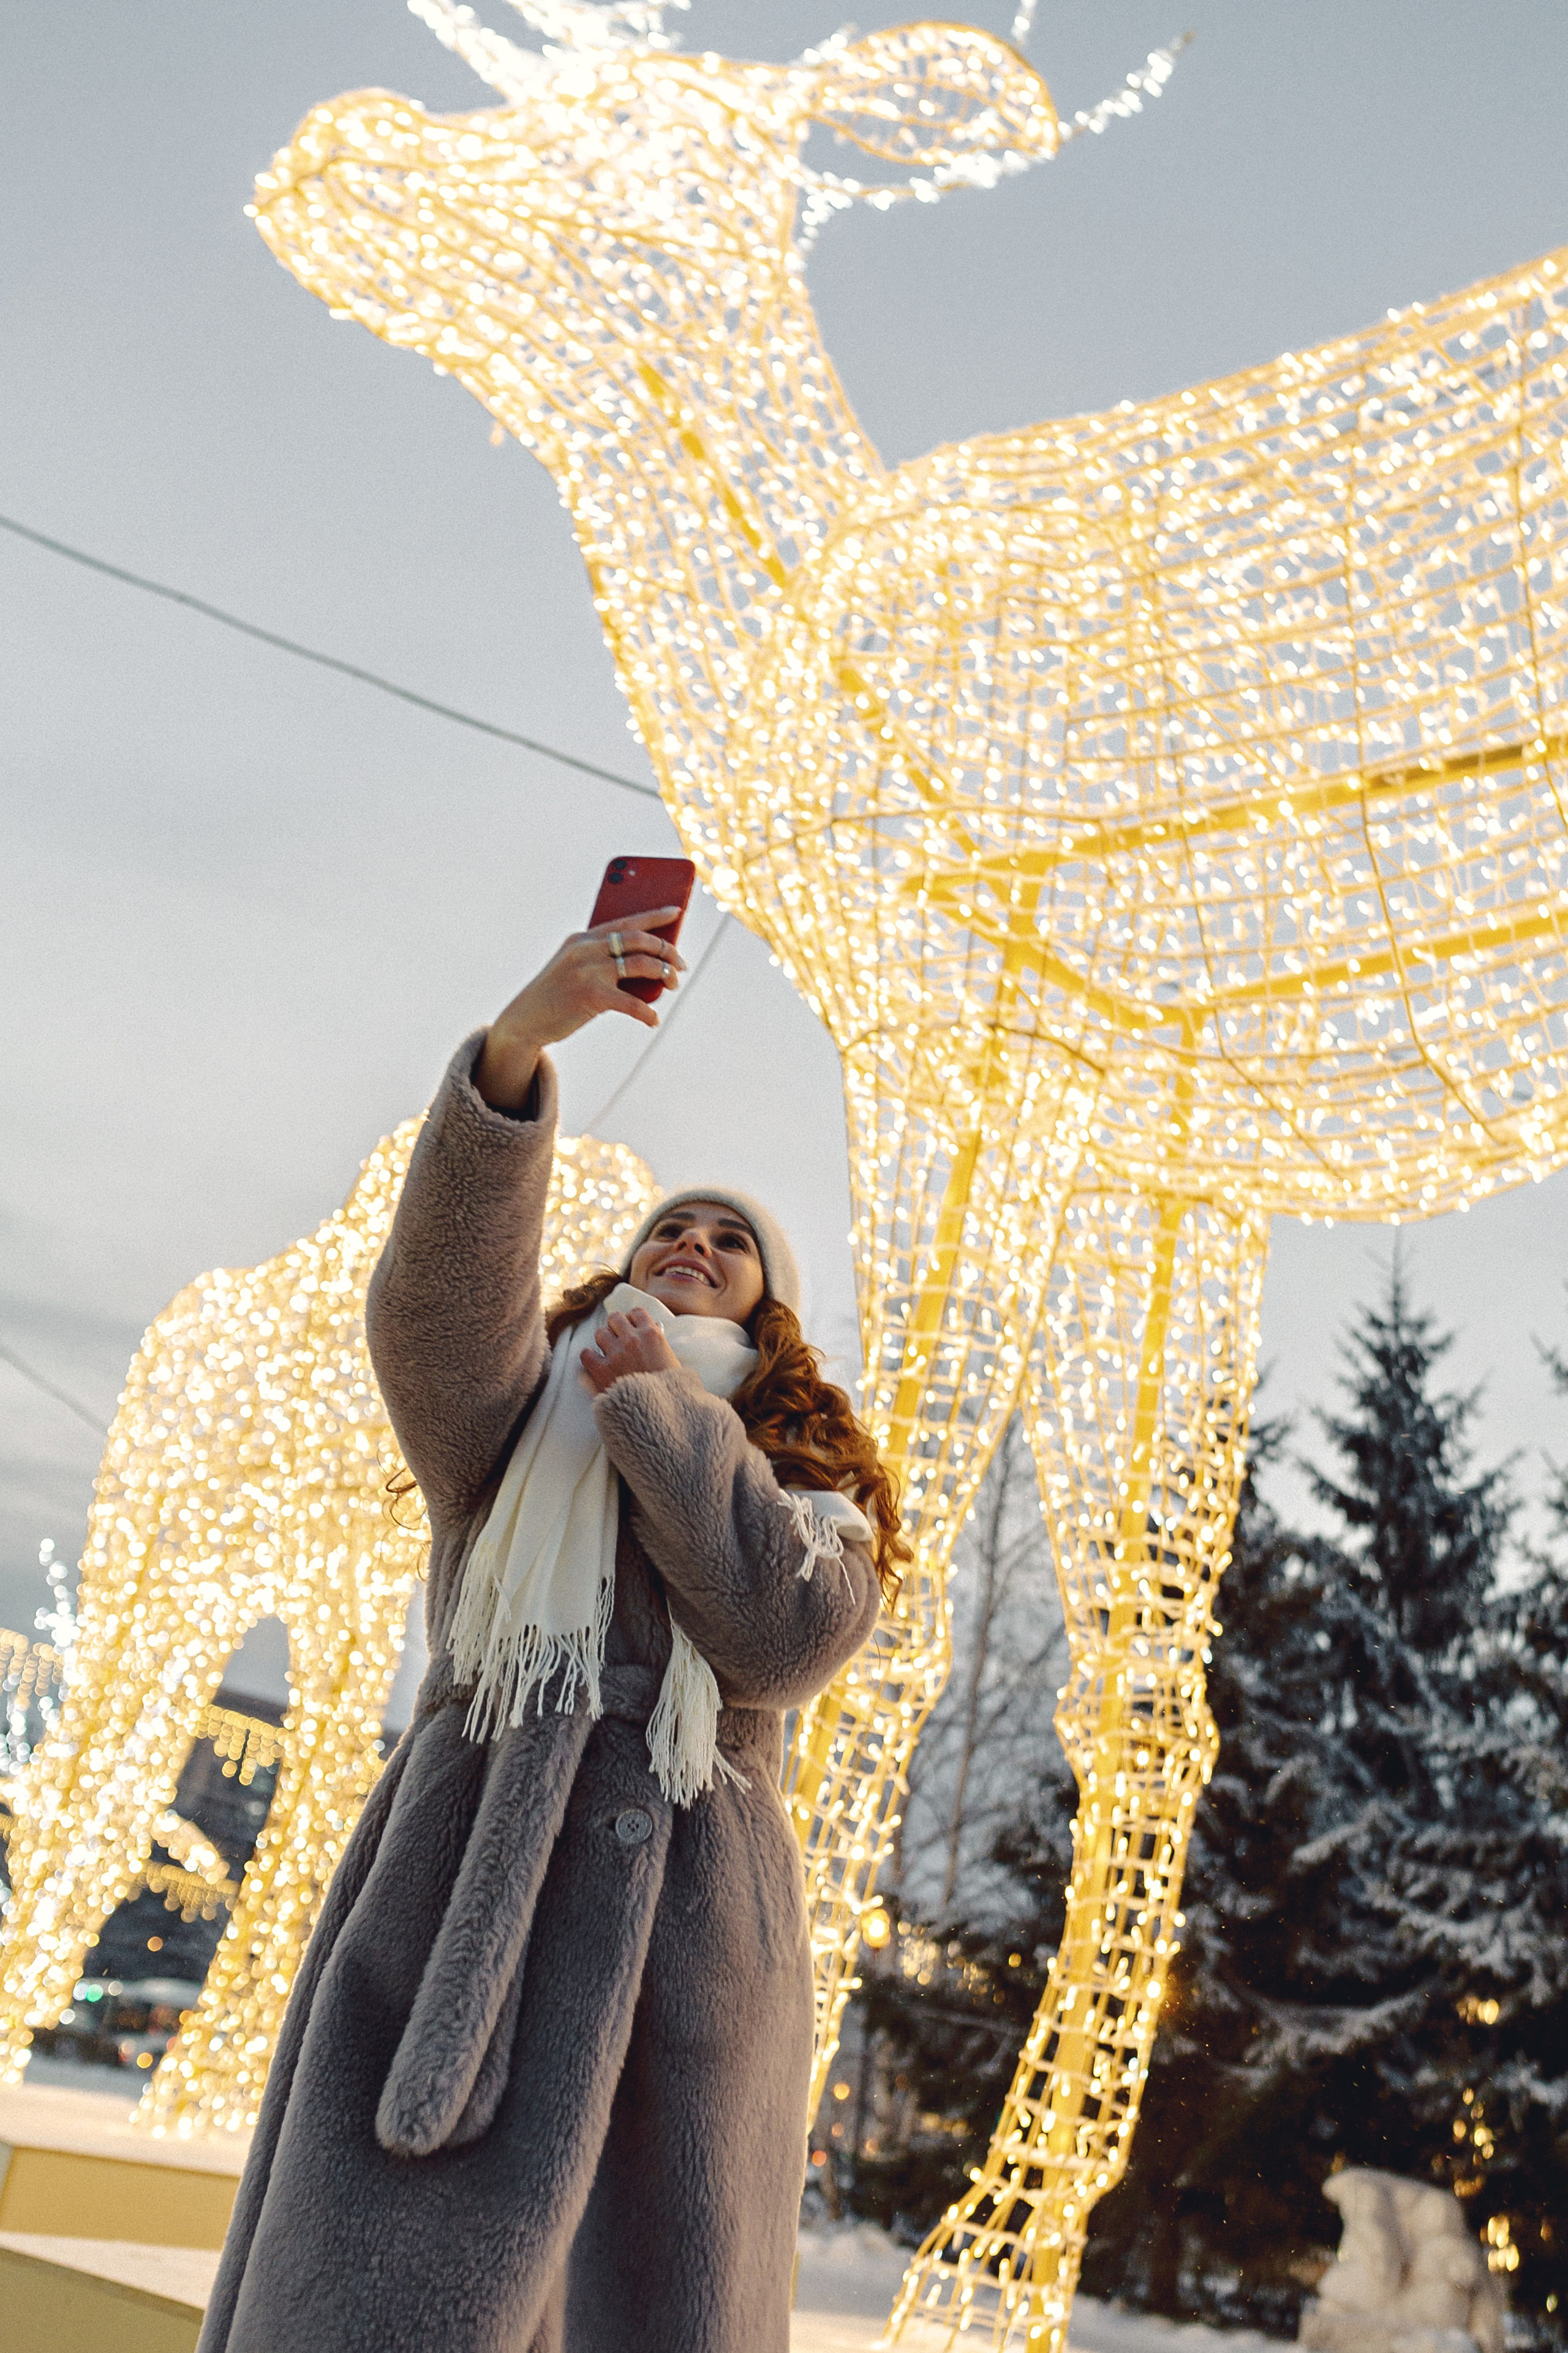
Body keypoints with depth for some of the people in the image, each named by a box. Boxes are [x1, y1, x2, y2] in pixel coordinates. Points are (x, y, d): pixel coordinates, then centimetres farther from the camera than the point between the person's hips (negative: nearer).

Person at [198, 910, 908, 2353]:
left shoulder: (814, 1481, 18)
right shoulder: (516, 1412, 18)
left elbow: (785, 1636, -4)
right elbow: (436, 1288, -5)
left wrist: (664, 1402, 1)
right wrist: (520, 1041, -19)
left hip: (680, 1905, 0)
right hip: (466, 1876, 1)